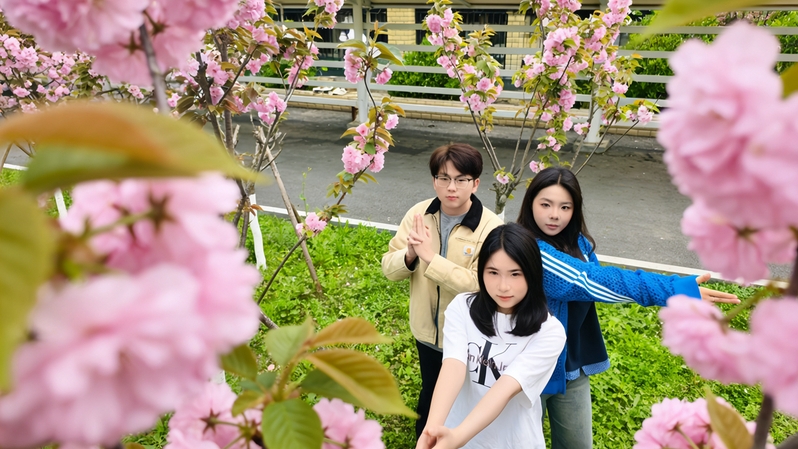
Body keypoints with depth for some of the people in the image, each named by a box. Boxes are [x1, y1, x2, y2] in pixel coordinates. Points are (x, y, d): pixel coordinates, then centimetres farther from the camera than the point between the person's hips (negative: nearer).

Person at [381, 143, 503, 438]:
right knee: (430, 391, 28)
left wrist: (430, 257, -34)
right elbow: (389, 268, -7)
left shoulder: (491, 228, -22)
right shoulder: (418, 214, -9)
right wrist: (409, 255, -29)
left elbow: (479, 284, -31)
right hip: (427, 330, 4)